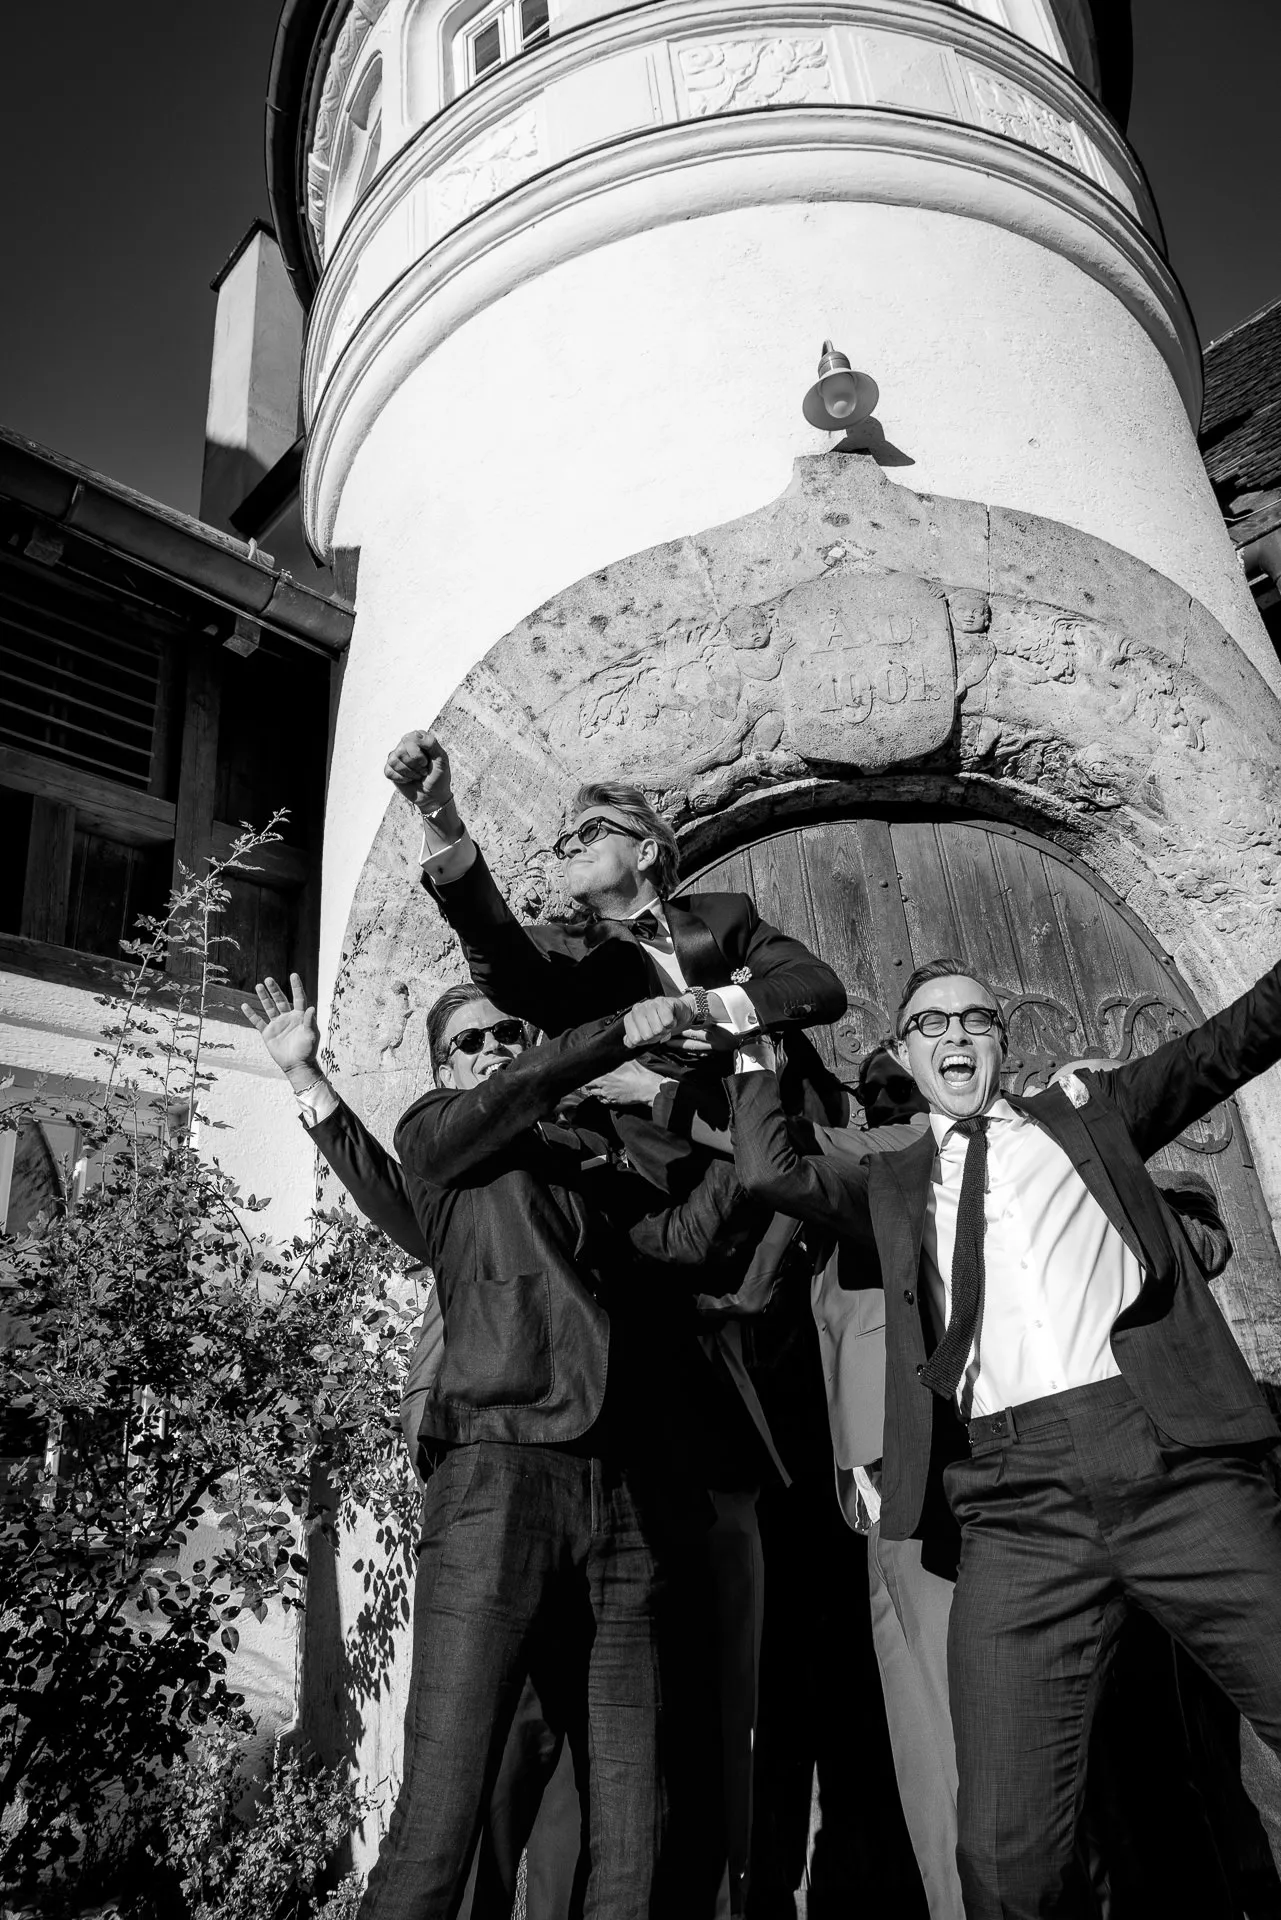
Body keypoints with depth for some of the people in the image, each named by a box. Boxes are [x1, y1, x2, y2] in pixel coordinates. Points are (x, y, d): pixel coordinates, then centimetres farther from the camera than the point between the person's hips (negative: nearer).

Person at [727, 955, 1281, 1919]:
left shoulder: (1083, 1111, 19)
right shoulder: (890, 1187, 18)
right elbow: (771, 1171, 4)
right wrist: (754, 1051, 16)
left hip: (1174, 1453, 0)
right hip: (1016, 1503, 0)